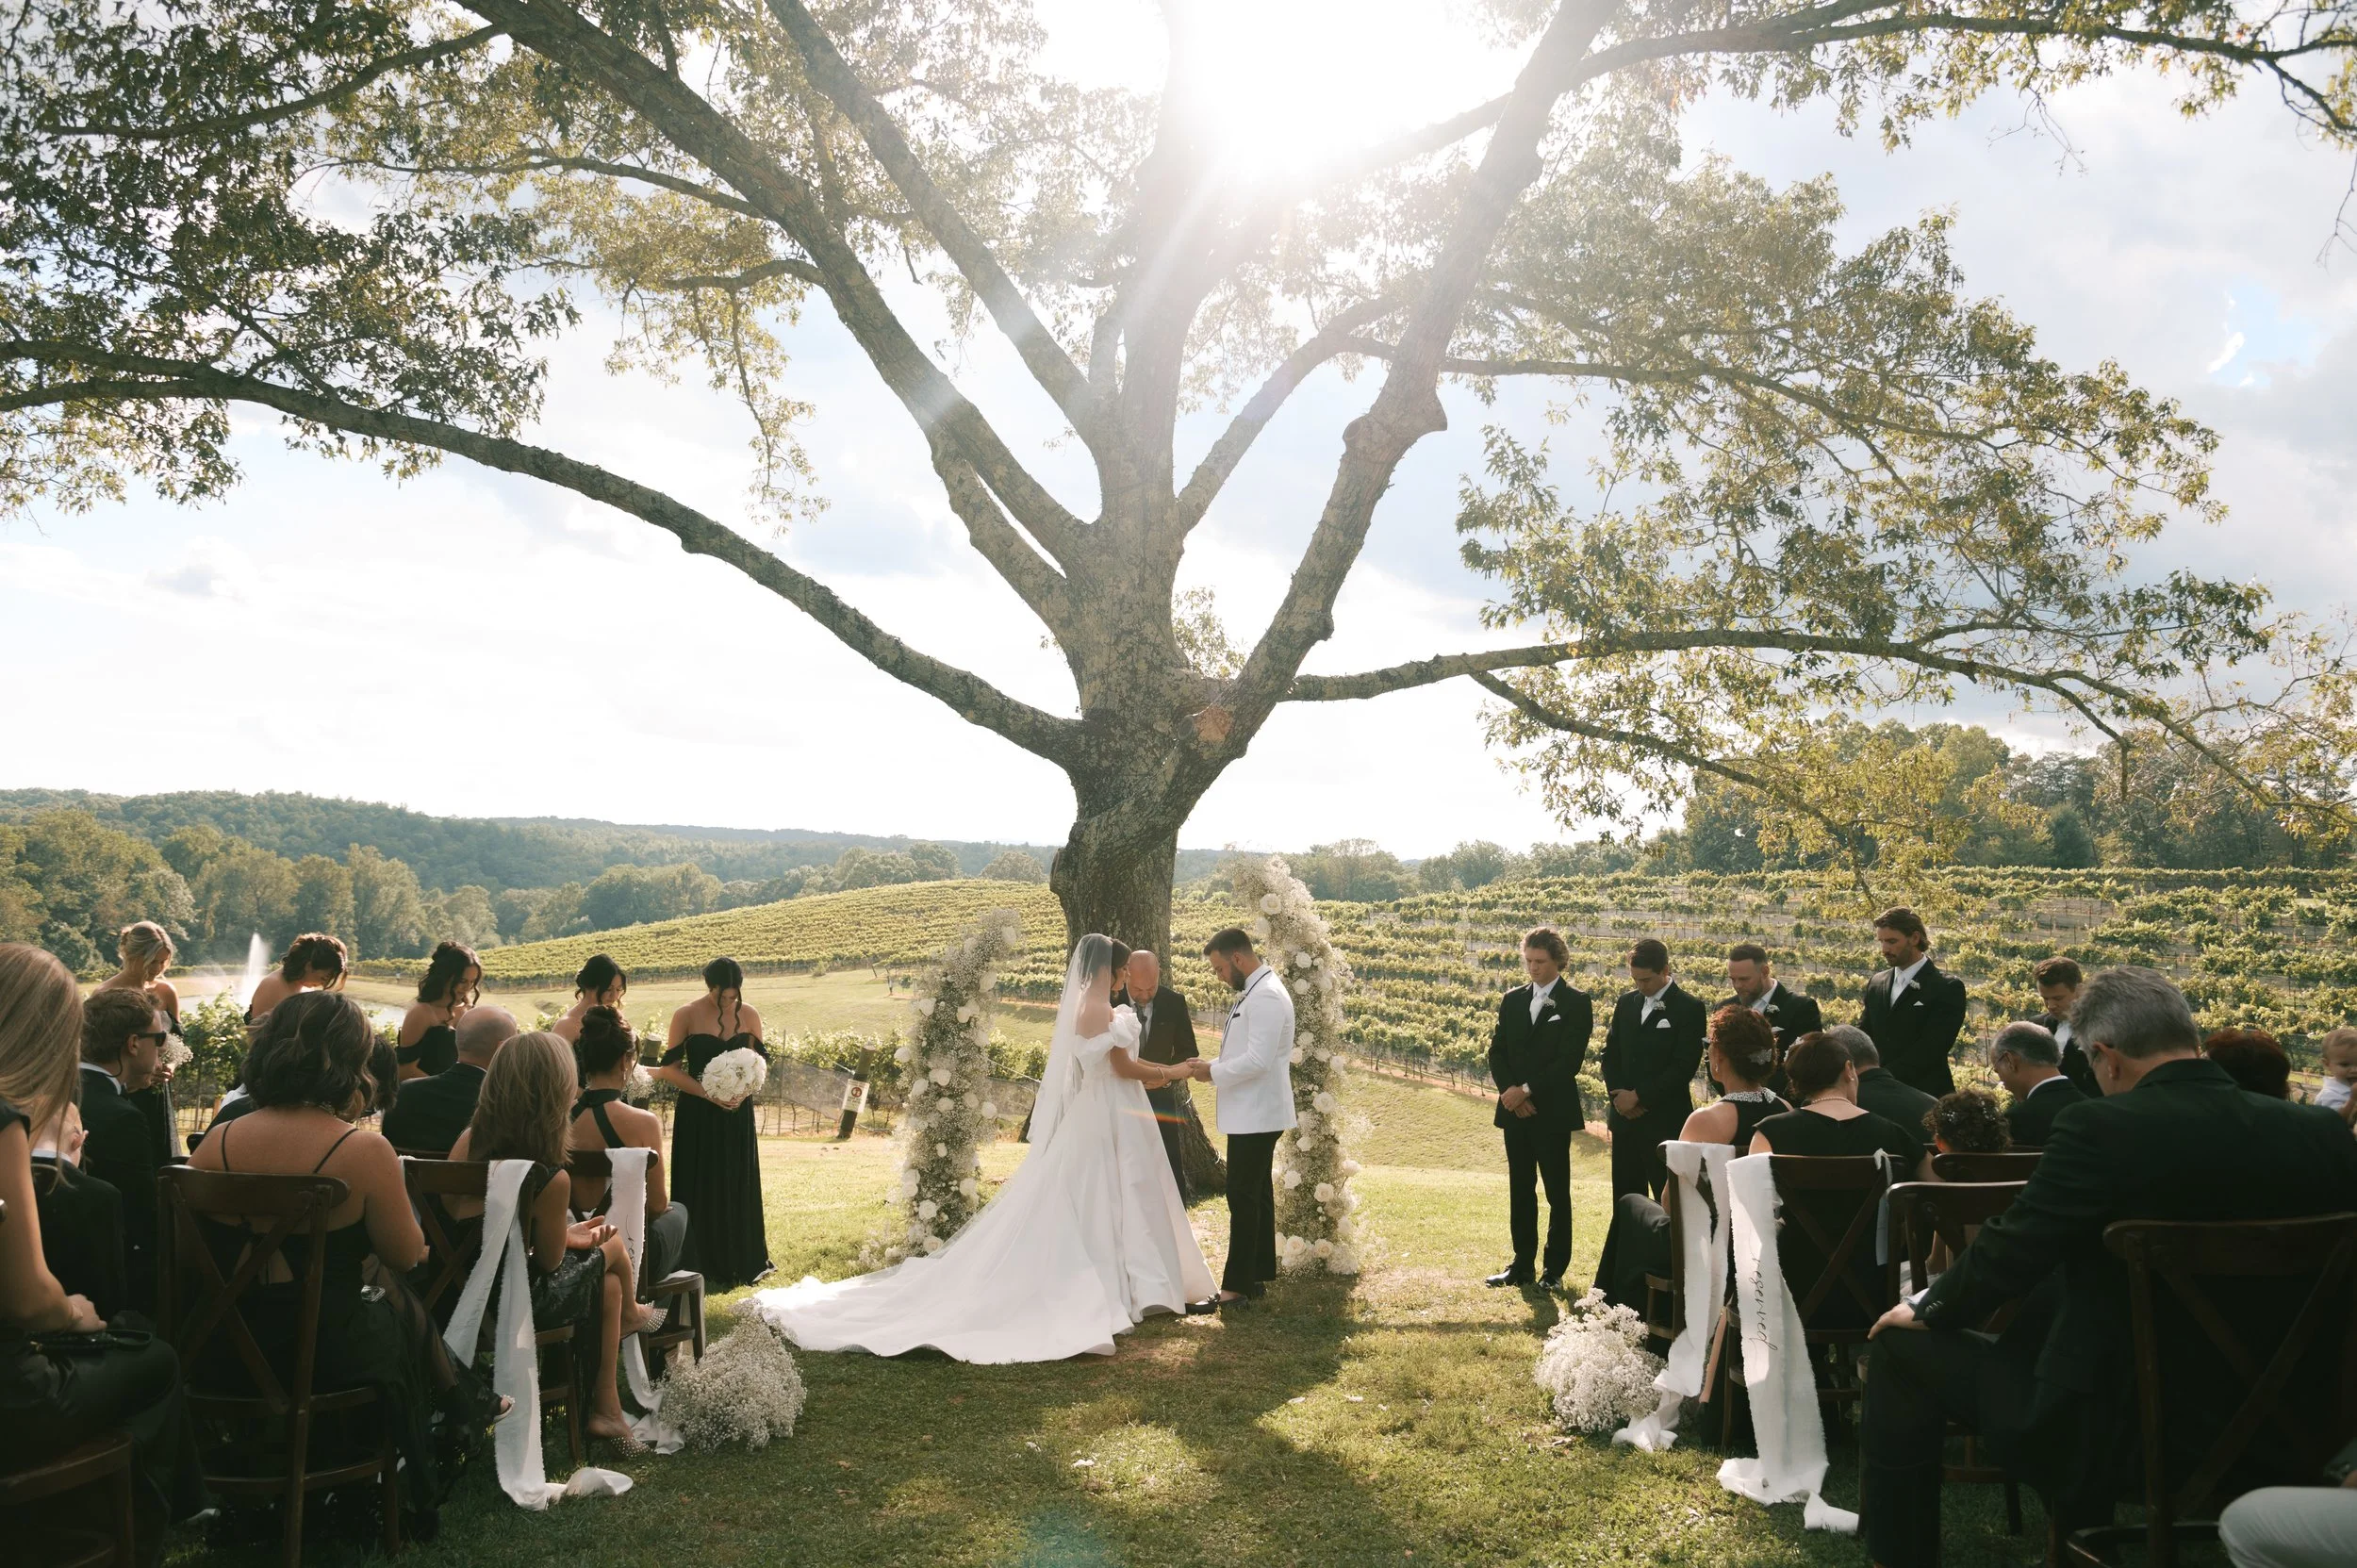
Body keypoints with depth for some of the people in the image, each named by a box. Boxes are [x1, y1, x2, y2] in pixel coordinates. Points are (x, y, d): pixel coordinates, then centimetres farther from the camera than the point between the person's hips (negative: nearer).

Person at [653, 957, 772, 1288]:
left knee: (738, 1187, 8)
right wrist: (709, 1093, -17)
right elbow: (671, 1068, -5)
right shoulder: (686, 1016, -7)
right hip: (697, 1116, -3)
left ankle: (737, 1263, 20)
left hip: (737, 1114, 3)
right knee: (701, 1189, 3)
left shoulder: (748, 1016, 1)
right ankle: (704, 1267, 12)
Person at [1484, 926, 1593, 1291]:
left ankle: (1554, 1268, 11)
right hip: (1515, 1110, 5)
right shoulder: (1513, 1000, 11)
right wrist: (1510, 1092, -7)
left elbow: (1569, 1060, -13)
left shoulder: (1576, 1002, -5)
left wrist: (1527, 1090, -15)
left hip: (1553, 1111, -5)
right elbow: (1497, 1052, 9)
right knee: (1520, 1190, 10)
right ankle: (1522, 1264, 17)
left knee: (1557, 1192, 3)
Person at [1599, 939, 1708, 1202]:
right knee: (1625, 1197, 7)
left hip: (1665, 1121, -5)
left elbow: (1684, 1066, -12)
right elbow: (1611, 1053, 15)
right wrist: (1619, 1093, -2)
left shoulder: (1689, 1009, -5)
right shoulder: (1626, 1003, 13)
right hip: (1624, 1117, 6)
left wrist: (1639, 1096, -12)